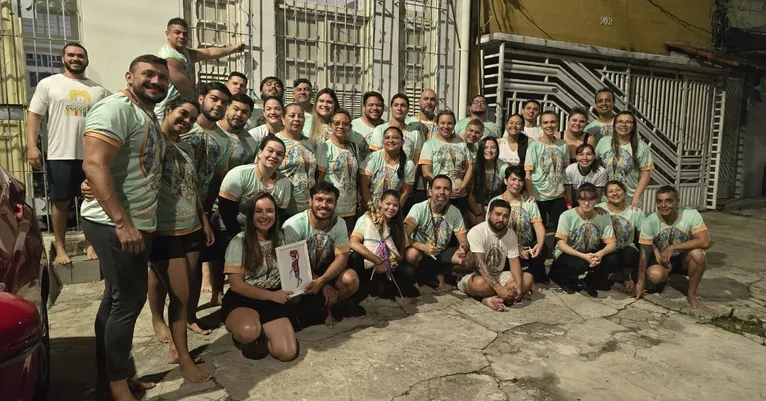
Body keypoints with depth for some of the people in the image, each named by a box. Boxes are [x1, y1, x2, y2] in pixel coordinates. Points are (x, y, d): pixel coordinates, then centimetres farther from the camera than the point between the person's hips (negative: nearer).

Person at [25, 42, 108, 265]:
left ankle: (92, 243, 20)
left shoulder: (98, 90, 11)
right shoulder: (48, 84, 4)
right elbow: (34, 115, 1)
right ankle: (60, 248, 17)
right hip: (59, 155, -2)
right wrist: (32, 146, -10)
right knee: (60, 202, 5)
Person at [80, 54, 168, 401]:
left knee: (117, 300, 16)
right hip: (115, 225, -10)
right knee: (128, 301, -3)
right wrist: (122, 222, -27)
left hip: (137, 223, 10)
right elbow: (94, 164, -24)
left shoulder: (149, 116, 17)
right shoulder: (116, 108, -13)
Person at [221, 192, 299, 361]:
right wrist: (272, 295, -14)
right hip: (240, 300, -3)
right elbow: (236, 284, -12)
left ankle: (261, 331, 15)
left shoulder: (281, 239, 4)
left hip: (273, 301, 4)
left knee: (288, 353, -16)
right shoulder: (239, 242, -10)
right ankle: (240, 333, 1)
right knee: (248, 331, -38)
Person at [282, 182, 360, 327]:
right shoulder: (294, 225, -23)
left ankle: (324, 306, 2)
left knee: (351, 279, -24)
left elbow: (342, 257, -14)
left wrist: (321, 281, -32)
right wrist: (325, 286, -22)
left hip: (325, 271, 3)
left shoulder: (339, 223, -10)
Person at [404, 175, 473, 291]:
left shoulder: (455, 212, -9)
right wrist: (423, 247, -44)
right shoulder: (418, 208, -20)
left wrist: (463, 248, -34)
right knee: (412, 254, -37)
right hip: (421, 251, -3)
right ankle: (419, 274, -1)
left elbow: (463, 241, -8)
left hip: (442, 252, 3)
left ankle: (440, 273, 7)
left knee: (470, 260, -20)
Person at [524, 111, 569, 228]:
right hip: (538, 197, -3)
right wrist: (529, 196, -13)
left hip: (559, 196, 4)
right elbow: (528, 173, -9)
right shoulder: (534, 146, -8)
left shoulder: (563, 145, 4)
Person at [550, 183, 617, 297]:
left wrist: (601, 253, -34)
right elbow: (561, 244, -21)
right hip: (567, 254, -3)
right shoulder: (567, 215, -18)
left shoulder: (604, 217, -9)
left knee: (611, 261, -24)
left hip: (591, 254, 4)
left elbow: (611, 243, -11)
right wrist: (583, 256, -34)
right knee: (579, 264, -35)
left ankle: (590, 282, 5)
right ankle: (566, 280, 1)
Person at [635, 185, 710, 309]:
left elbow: (705, 242, -29)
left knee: (698, 254, -33)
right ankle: (664, 278, 9)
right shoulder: (649, 221, -20)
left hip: (684, 258, 0)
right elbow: (644, 253, -16)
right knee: (655, 275, -33)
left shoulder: (691, 215, -20)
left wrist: (672, 248, -30)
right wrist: (640, 283, -14)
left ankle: (692, 294, -9)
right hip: (660, 258, 0)